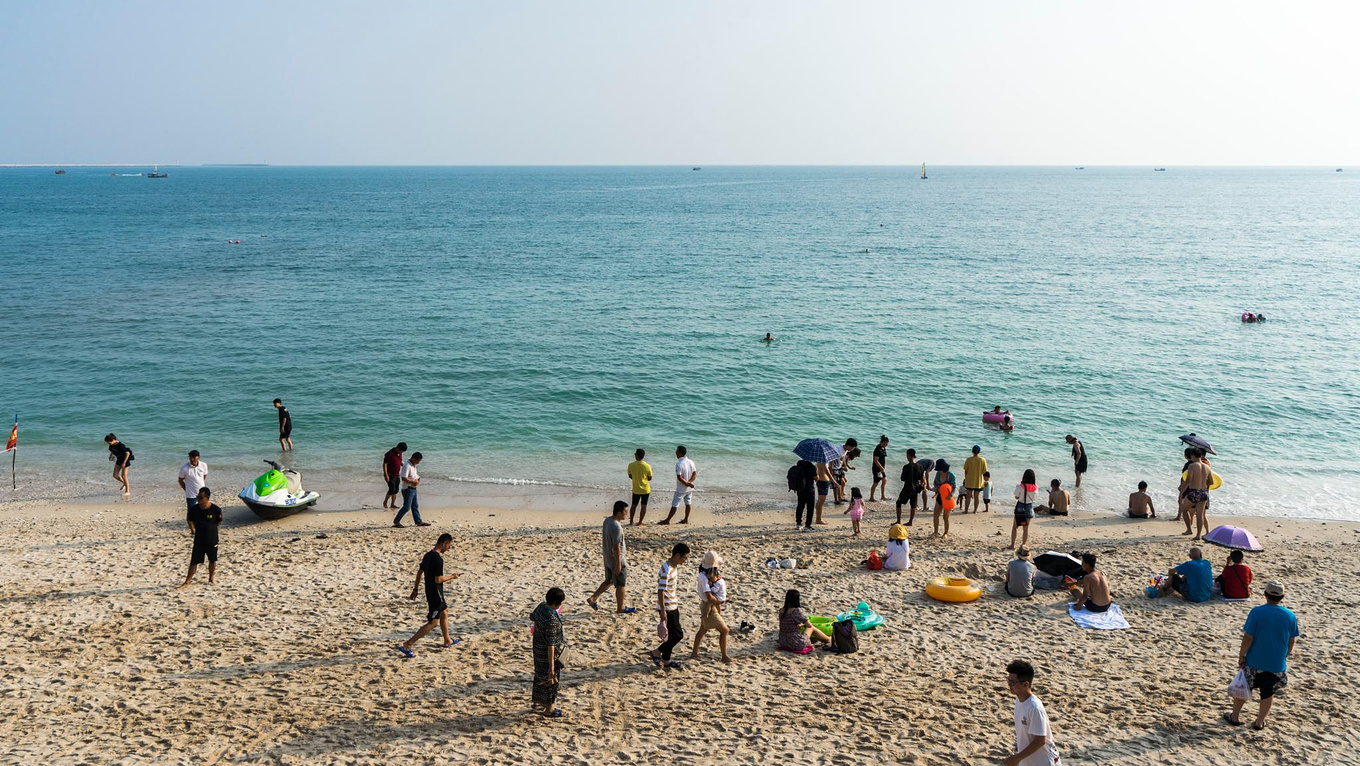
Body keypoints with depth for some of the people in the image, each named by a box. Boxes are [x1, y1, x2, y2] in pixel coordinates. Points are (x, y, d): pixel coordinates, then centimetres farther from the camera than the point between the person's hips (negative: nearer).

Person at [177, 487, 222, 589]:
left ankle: (211, 577, 35)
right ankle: (187, 581, 8)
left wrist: (210, 528, 0)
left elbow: (219, 522, -1)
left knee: (212, 560, 15)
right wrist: (192, 529, 5)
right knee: (194, 561, 1)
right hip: (199, 540, 1)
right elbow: (190, 520, 8)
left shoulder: (215, 509, -16)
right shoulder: (194, 509, -10)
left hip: (212, 539, -1)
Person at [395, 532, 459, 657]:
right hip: (435, 594, -10)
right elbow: (438, 579, -26)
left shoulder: (428, 555, 5)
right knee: (433, 622, -4)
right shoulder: (438, 558, -23)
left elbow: (419, 572, 12)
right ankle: (406, 645, -8)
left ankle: (447, 641, 40)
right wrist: (451, 577, -10)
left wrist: (416, 588, 19)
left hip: (429, 591, 10)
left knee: (444, 612, 26)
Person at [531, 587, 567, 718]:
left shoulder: (541, 606, -11)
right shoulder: (552, 620, -36)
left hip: (538, 647, 8)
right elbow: (550, 644, -31)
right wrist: (551, 665, -25)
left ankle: (537, 702, 45)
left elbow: (532, 617, 13)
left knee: (540, 675, 26)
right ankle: (549, 709, 28)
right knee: (551, 679, 12)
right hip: (548, 652, -8)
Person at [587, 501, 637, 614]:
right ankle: (620, 608, 23)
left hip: (608, 559, 9)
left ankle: (593, 598, 25)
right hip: (616, 560, -9)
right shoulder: (616, 527, -29)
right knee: (620, 585, 9)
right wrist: (618, 564, -20)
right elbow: (616, 547, -26)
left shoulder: (607, 520, 1)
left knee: (609, 581, 24)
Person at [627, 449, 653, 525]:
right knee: (644, 506, 9)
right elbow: (650, 478, -6)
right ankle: (640, 522, 11)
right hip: (645, 489, -1)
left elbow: (630, 476, 1)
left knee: (634, 505, 16)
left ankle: (631, 521, 20)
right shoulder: (647, 466, -13)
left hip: (636, 489, 1)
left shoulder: (631, 465, -11)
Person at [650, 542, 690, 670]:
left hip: (673, 606, 9)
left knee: (672, 634, 14)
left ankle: (666, 660, 25)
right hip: (667, 607, -9)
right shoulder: (666, 570, -23)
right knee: (678, 635, -3)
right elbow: (661, 591, -24)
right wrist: (663, 611, -23)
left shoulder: (673, 566, 7)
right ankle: (657, 652, 11)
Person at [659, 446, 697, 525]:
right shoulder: (691, 462, 0)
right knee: (688, 504, 16)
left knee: (674, 505, 0)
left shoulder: (679, 464, -21)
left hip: (681, 489, -6)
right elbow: (695, 474, 0)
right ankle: (686, 519, 23)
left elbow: (679, 477, -25)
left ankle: (667, 520, 6)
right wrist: (689, 482, -11)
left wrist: (686, 483, -15)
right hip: (689, 489, 6)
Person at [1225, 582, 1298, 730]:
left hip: (1255, 661, -2)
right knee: (1268, 693, 17)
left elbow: (1248, 638, -15)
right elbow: (1292, 640, 3)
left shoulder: (1257, 612, -17)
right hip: (1277, 663, 2)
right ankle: (1260, 722, 25)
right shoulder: (1290, 615, -7)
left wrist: (1241, 656, -4)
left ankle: (1235, 716, 26)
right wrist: (1285, 656, 18)